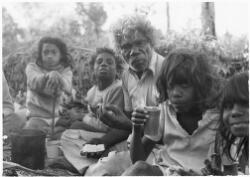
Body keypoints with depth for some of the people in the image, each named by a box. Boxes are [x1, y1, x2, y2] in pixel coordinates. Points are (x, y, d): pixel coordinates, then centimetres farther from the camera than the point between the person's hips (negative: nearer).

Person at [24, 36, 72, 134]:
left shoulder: (66, 70, 7)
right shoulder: (32, 67, 5)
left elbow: (68, 87, -17)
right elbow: (34, 83, -20)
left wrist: (58, 76, -41)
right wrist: (48, 76, -43)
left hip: (59, 116, 2)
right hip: (37, 116, -2)